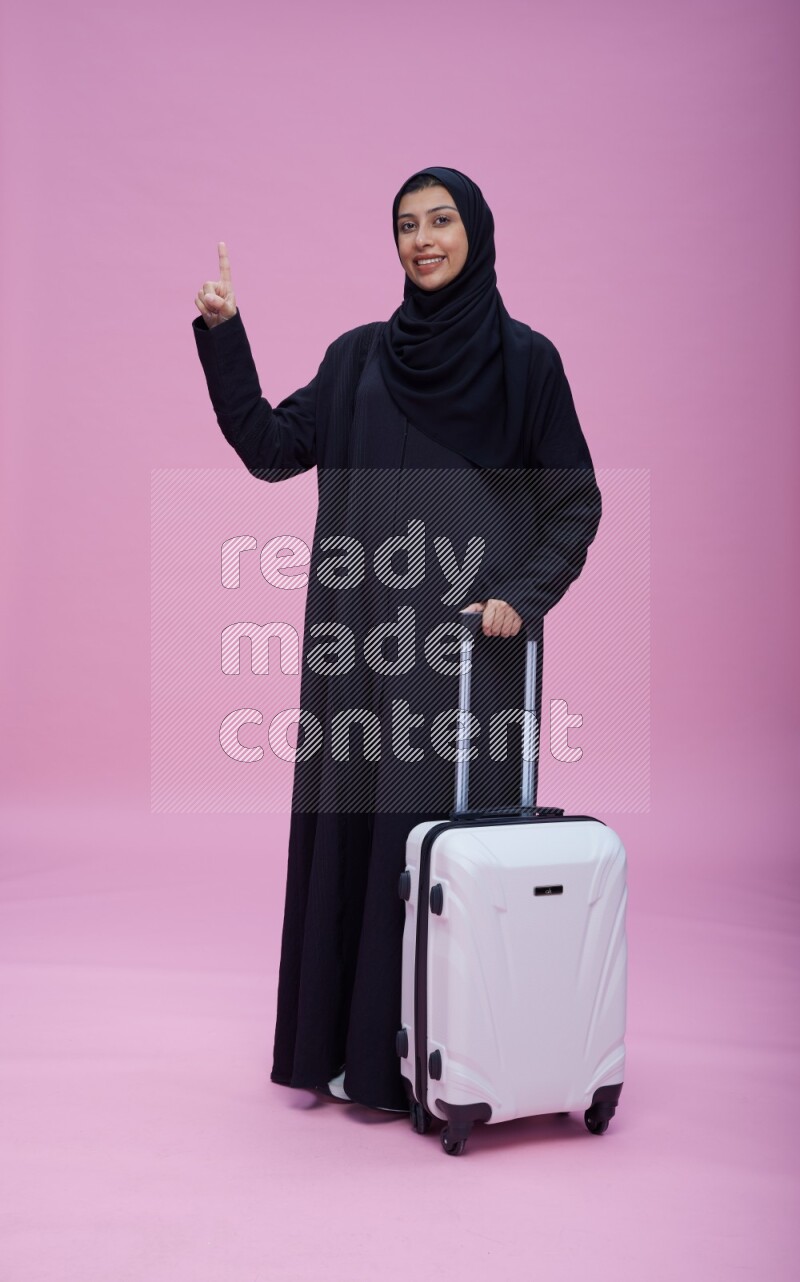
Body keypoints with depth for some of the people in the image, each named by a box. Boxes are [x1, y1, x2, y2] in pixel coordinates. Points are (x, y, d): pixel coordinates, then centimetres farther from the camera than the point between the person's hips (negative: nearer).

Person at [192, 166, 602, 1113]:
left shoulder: (524, 358, 3)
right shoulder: (359, 357, 13)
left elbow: (575, 503, 2)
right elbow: (270, 448, 6)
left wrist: (523, 596, -12)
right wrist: (222, 336, -1)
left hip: (468, 639, -3)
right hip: (363, 636, 4)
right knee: (350, 824, 6)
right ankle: (346, 1040, 20)